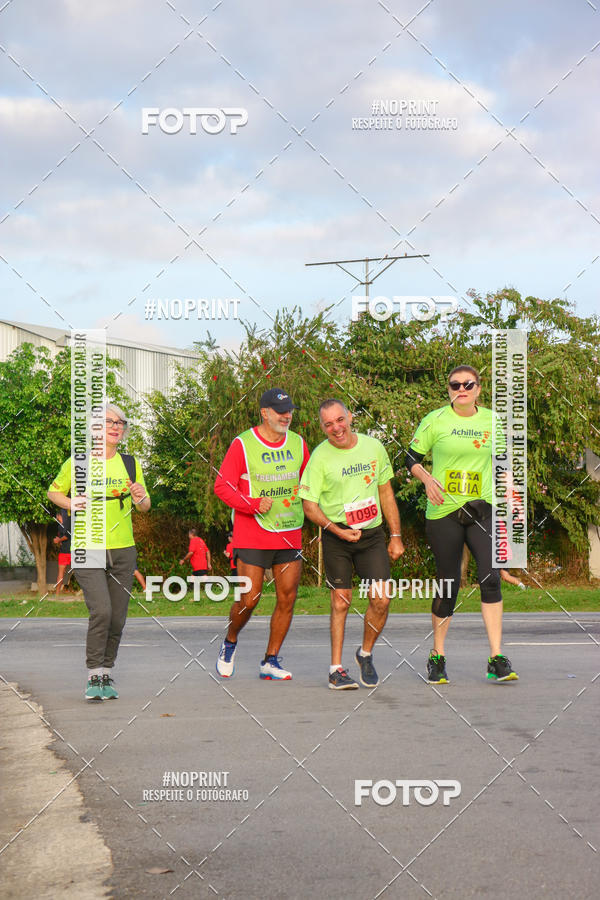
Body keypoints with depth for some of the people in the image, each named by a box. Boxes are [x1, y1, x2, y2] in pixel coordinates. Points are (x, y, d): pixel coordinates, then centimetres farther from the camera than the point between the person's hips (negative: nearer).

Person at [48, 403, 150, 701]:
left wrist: (140, 500, -8)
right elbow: (54, 491, 12)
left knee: (117, 618, 4)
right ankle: (93, 677, -7)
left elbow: (145, 506, 15)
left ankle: (106, 673, 22)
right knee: (101, 611, -19)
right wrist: (70, 503, -9)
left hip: (123, 551, 4)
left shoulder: (130, 464, 7)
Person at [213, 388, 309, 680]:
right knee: (249, 598, -7)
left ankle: (271, 661, 12)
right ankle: (229, 644, 22)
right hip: (252, 536, -5)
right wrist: (252, 504, -18)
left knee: (287, 598, 0)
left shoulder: (298, 444, 10)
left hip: (290, 535, 5)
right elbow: (222, 486, -7)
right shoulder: (242, 445, -6)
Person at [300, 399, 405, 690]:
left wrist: (396, 536, 11)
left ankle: (366, 654, 15)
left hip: (372, 535, 2)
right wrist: (337, 531, -17)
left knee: (381, 598, -9)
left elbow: (386, 493, 12)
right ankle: (336, 669, 9)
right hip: (336, 537, -2)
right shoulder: (320, 457, -8)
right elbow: (309, 505, -6)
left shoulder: (373, 447, 2)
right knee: (341, 600, 0)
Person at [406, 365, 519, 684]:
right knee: (448, 585, 2)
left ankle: (497, 660, -12)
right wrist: (428, 479, -12)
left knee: (490, 577, -14)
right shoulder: (435, 420, 0)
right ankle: (437, 657, 20)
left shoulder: (492, 421, 9)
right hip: (443, 513, -2)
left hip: (482, 510, 2)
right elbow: (412, 458, 6)